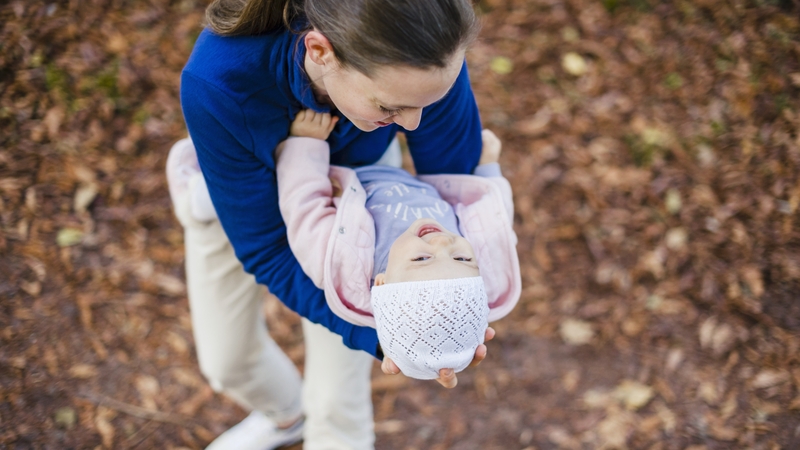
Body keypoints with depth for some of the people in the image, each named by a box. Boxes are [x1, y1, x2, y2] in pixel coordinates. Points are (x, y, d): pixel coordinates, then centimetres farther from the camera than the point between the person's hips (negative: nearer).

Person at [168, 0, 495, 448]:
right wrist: (379, 332, -41)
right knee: (224, 360, 22)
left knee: (336, 403, 7)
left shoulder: (421, 57, -39)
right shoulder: (217, 83, -43)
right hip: (239, 204, 0)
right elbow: (263, 249, -31)